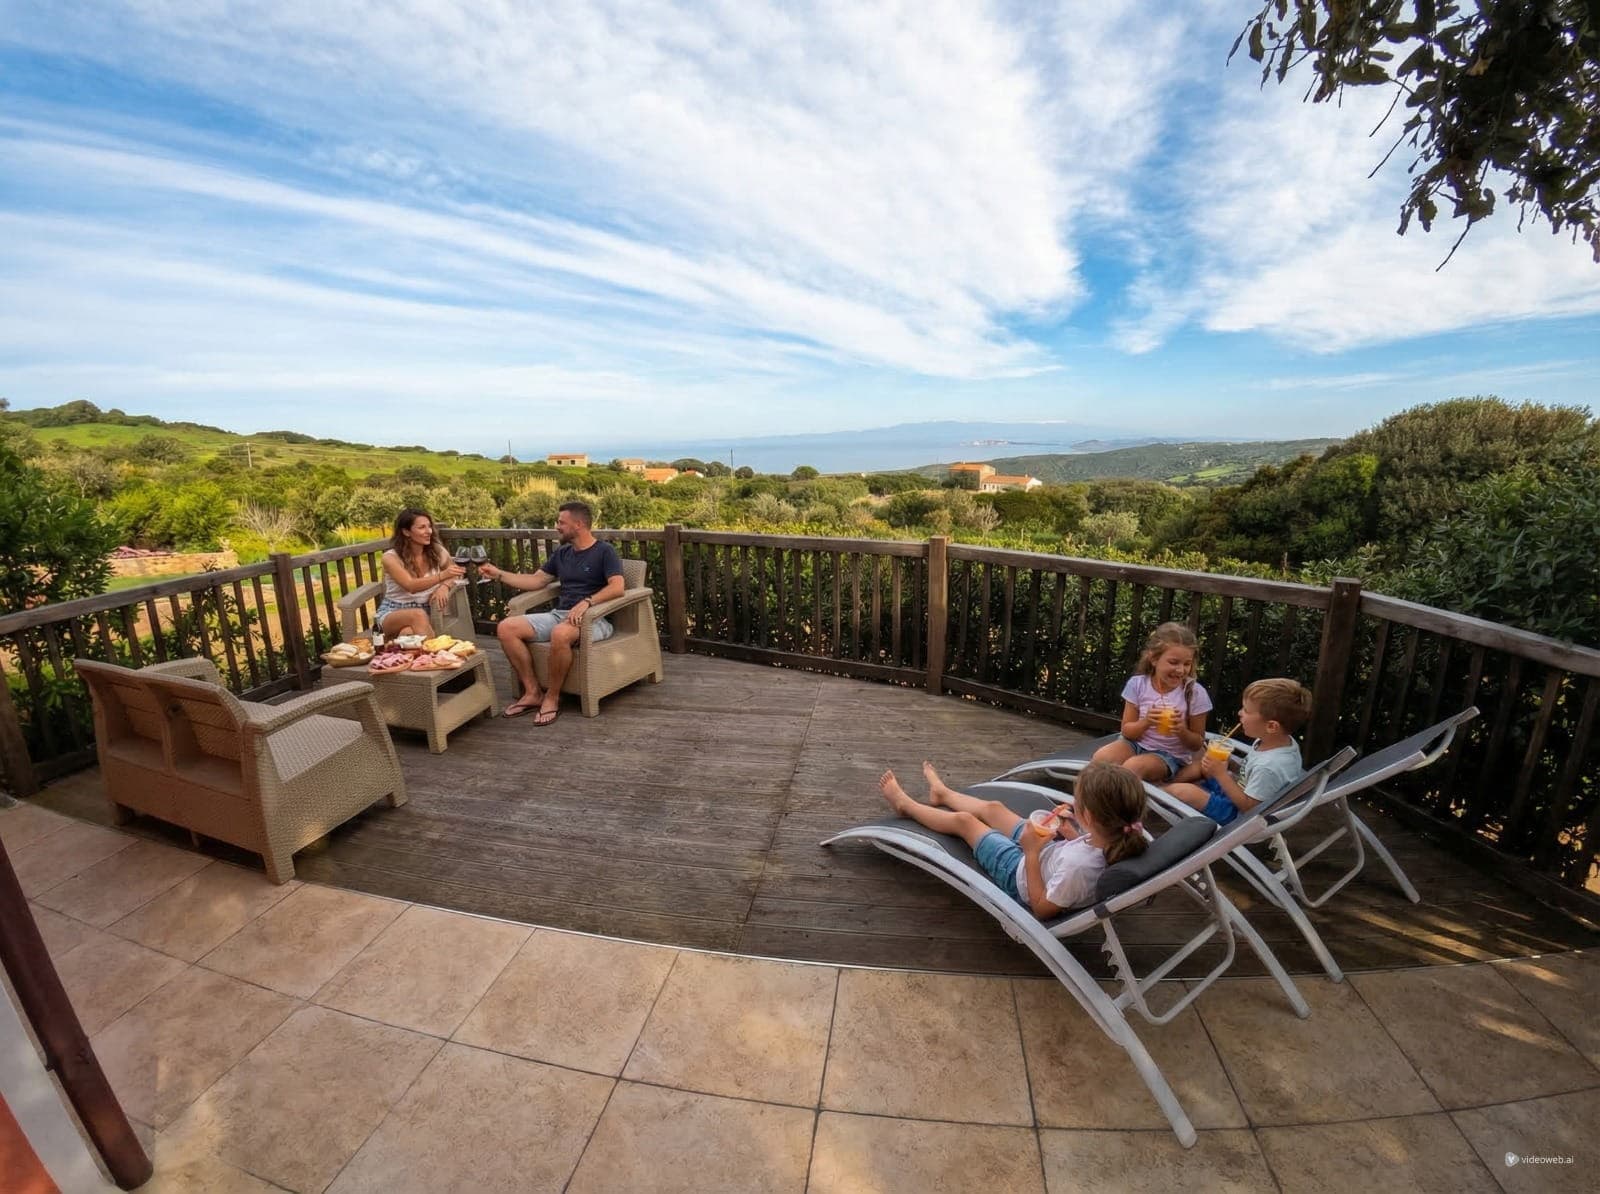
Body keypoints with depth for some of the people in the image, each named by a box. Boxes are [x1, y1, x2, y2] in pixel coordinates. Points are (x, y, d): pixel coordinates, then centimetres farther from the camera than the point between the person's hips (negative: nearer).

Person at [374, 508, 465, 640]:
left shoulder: (436, 550, 0)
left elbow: (456, 573, 8)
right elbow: (411, 586, -24)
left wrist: (445, 586, -16)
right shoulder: (391, 557, -11)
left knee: (408, 633, -35)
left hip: (425, 611, 1)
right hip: (392, 613, -1)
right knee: (418, 614, -37)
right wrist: (442, 576, -41)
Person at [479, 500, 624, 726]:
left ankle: (552, 697, -17)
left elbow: (617, 587, -17)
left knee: (560, 634, -40)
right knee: (506, 627, -13)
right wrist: (499, 574, 20)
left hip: (593, 618, -7)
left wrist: (587, 602, -29)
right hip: (559, 614, 7)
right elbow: (536, 581, 26)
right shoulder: (561, 553, 20)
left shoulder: (605, 551, -3)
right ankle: (533, 692, -7)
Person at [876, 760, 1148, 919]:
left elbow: (1042, 908, -27)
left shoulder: (1076, 867, -44)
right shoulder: (1122, 838, -25)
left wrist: (1031, 853, -28)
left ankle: (905, 804, 38)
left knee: (964, 820, 9)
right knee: (993, 808, 21)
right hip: (1050, 853, 6)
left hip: (1023, 877, -6)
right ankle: (943, 793, 54)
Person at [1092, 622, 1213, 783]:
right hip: (1137, 744, 2)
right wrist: (1145, 723, -22)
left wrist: (1182, 731, -23)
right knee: (1101, 757, -28)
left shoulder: (1195, 692, -11)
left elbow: (1197, 744, -1)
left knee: (1134, 765, -34)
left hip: (1170, 755, -2)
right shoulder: (1137, 684, -7)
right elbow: (1127, 730, -1)